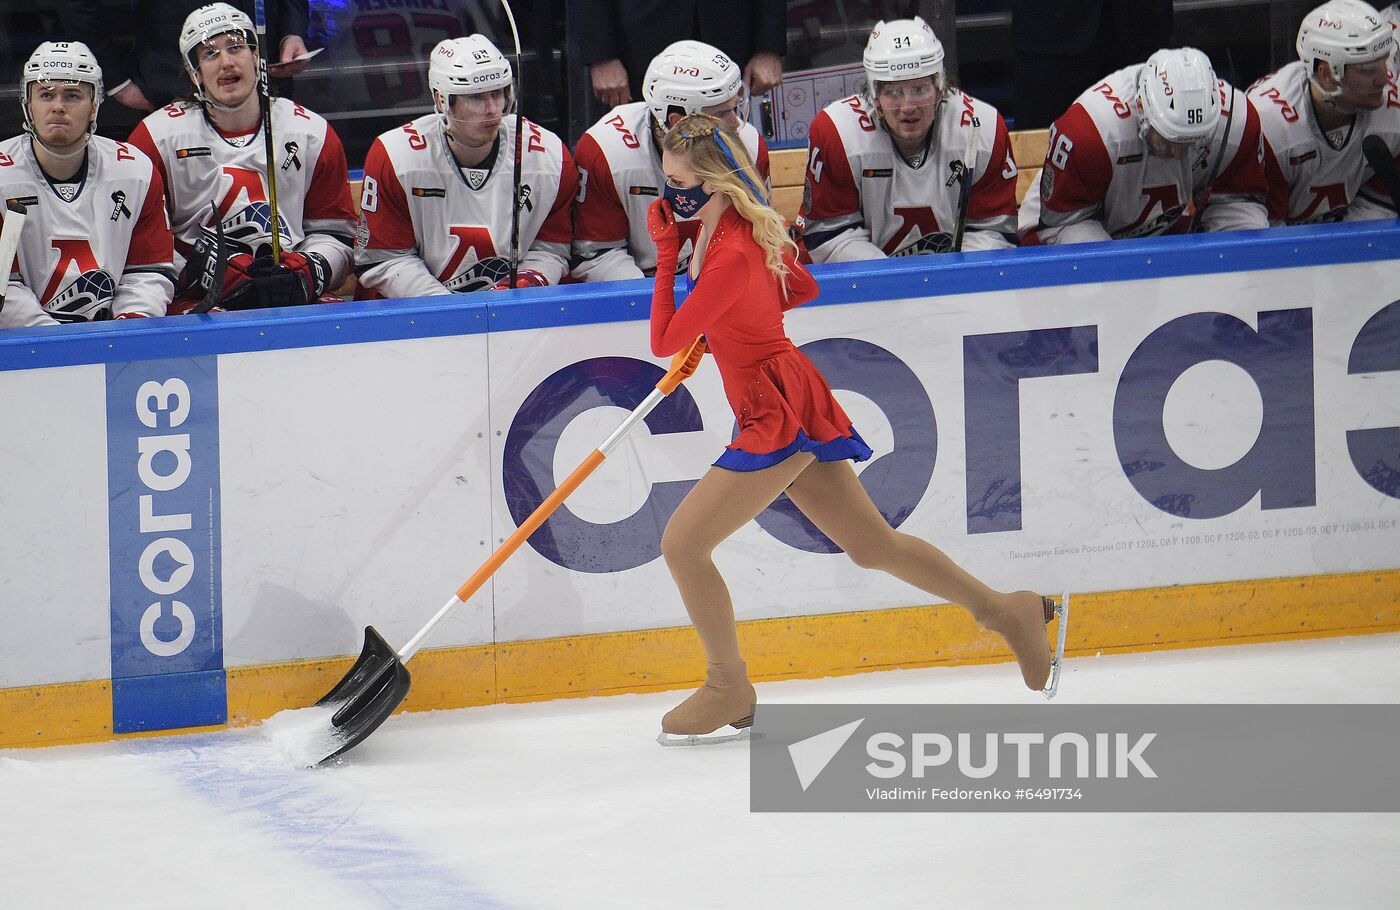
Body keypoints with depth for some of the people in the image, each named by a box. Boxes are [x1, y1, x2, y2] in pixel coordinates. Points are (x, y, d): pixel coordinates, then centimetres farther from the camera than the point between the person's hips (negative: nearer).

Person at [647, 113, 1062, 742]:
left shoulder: (732, 257, -25)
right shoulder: (739, 222, 4)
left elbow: (664, 342, -19)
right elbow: (803, 288, 22)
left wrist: (666, 252, -13)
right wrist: (718, 326, 16)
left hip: (778, 417, -10)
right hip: (796, 408, 10)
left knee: (683, 544, -7)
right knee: (873, 546, 19)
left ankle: (729, 692, 7)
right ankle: (1006, 612, 28)